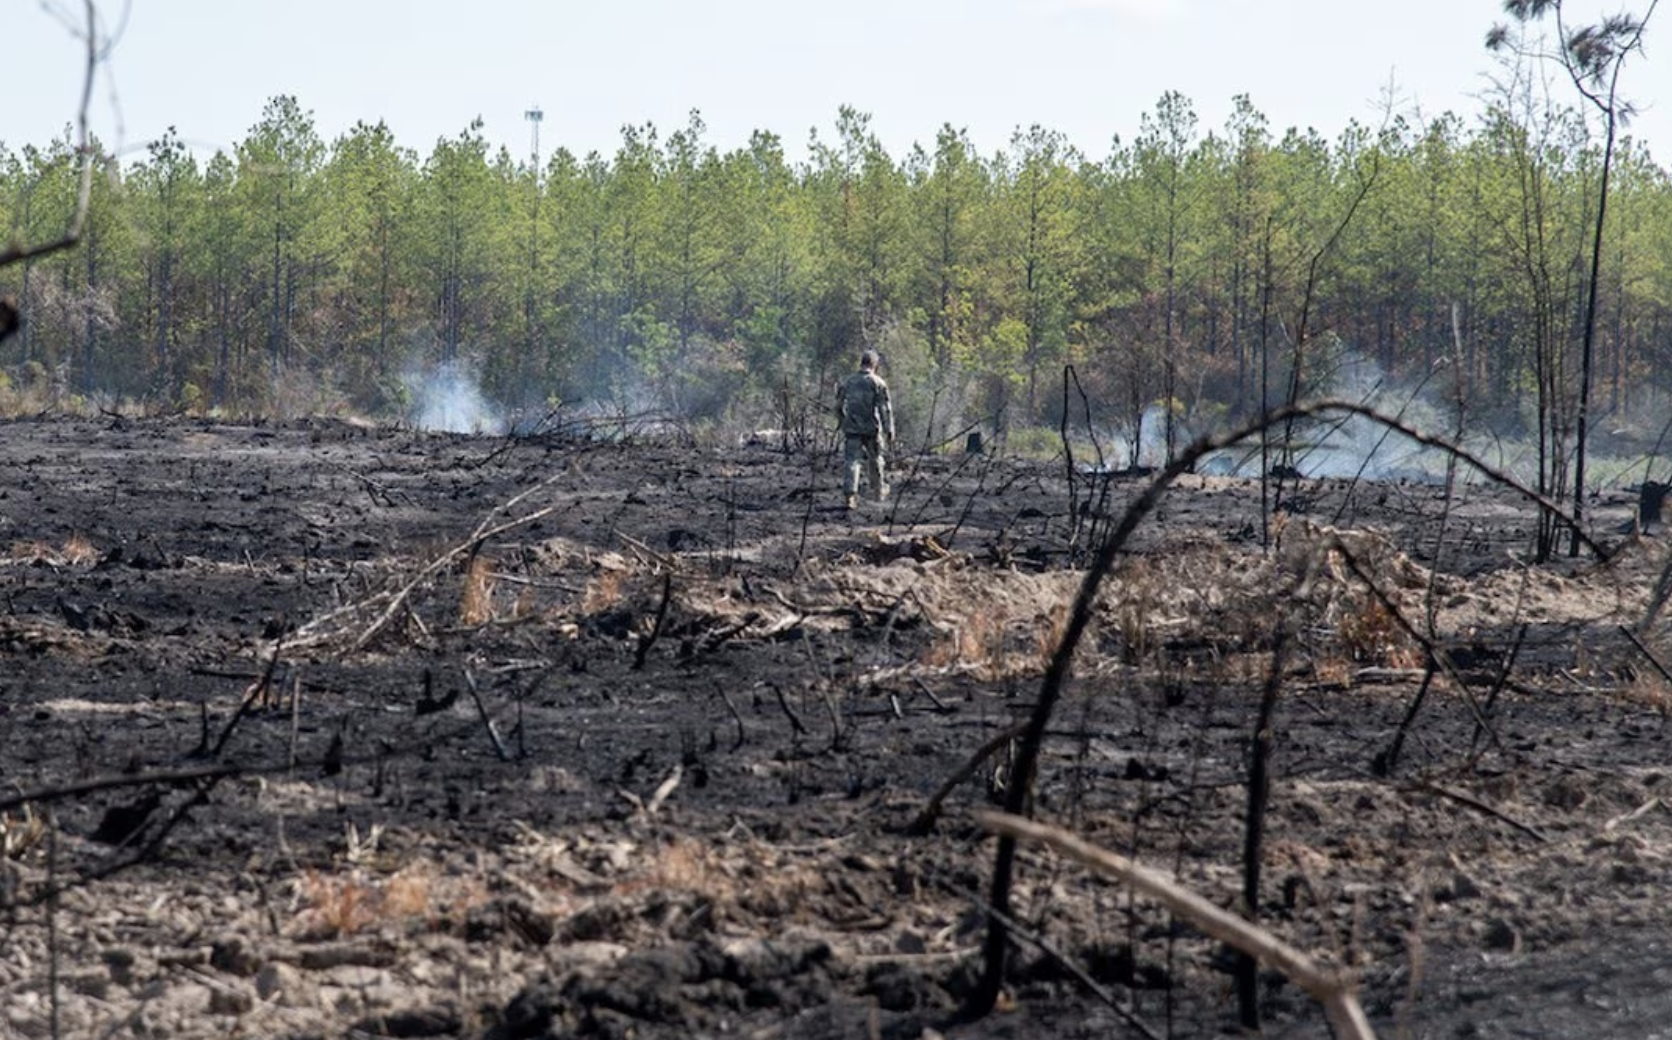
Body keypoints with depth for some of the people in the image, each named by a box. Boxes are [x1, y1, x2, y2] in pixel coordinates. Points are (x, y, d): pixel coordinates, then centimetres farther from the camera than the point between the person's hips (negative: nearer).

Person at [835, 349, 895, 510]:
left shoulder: (847, 382, 5)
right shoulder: (878, 383, -5)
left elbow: (839, 407, 12)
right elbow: (885, 409, -11)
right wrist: (889, 431, -12)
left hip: (851, 429, 1)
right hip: (872, 429, -1)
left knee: (851, 461, -3)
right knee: (875, 460, 18)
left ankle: (850, 494, -19)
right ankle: (878, 491, 33)